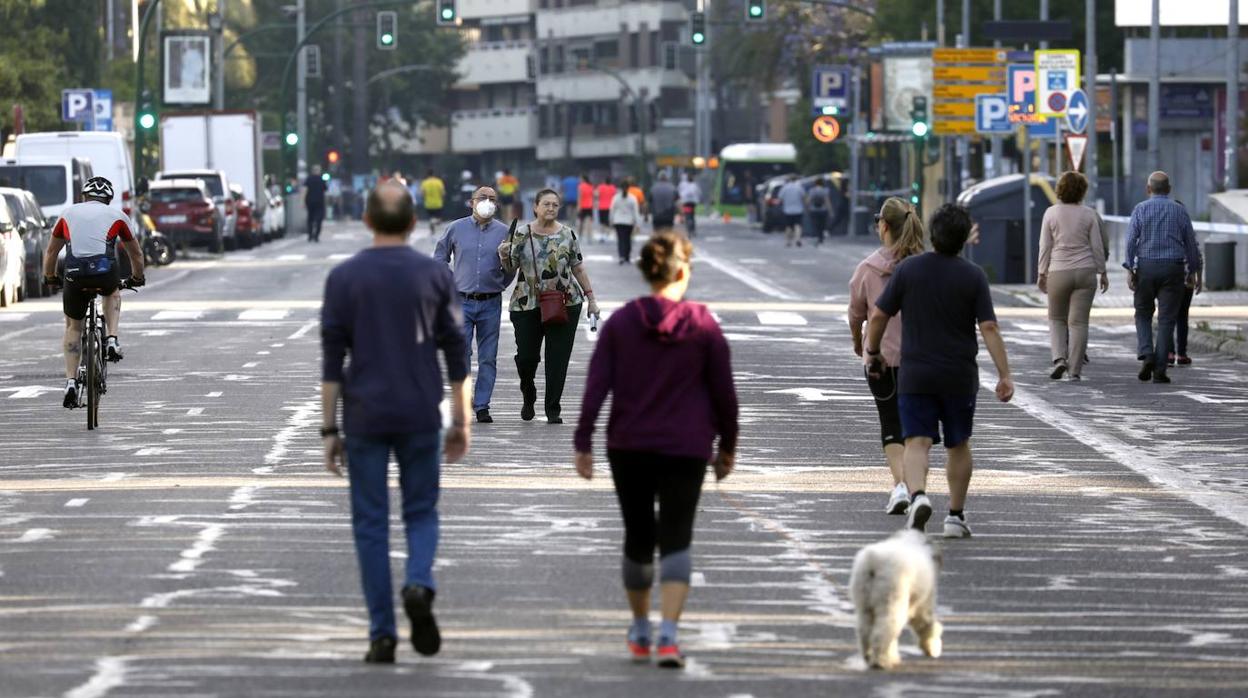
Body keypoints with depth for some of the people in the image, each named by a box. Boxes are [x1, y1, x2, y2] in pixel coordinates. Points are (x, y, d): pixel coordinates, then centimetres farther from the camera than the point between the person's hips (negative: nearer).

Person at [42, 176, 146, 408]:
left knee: (73, 326, 19)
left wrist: (50, 279, 47)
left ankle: (71, 382, 10)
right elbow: (136, 253, 31)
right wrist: (136, 278, 48)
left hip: (75, 275, 1)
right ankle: (112, 340, 16)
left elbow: (51, 252, 32)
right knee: (113, 294, 36)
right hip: (106, 272, -1)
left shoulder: (69, 213, 23)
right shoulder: (117, 215, 20)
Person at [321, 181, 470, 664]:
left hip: (365, 420, -1)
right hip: (420, 417, 1)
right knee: (421, 512, 15)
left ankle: (382, 634, 2)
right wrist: (461, 422, 10)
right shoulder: (435, 275, 1)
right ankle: (419, 584, -14)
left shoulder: (344, 278, -2)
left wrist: (329, 430, 0)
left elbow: (332, 361, -4)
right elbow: (456, 355, 2)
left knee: (371, 524, 6)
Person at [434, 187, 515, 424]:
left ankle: (482, 406, 5)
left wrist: (499, 285, 10)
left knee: (488, 358, 1)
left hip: (491, 304, 1)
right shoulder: (456, 229, 3)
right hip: (461, 301, -1)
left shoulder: (503, 232, 4)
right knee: (461, 354, -6)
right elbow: (440, 258, 14)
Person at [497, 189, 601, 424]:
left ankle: (553, 410, 5)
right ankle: (528, 397, 27)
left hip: (565, 304, 1)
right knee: (526, 356, -2)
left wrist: (590, 298, 9)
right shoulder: (522, 234, 2)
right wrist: (504, 256, -17)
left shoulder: (567, 235, 5)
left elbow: (578, 268, 11)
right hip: (527, 304, -1)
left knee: (558, 358, -3)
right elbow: (511, 267, 4)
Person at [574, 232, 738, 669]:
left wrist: (583, 443, -4)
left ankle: (639, 633, 27)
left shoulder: (620, 322, 0)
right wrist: (727, 446, 12)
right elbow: (723, 392, 1)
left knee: (638, 537, 15)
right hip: (684, 449, -2)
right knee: (676, 541, -2)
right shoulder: (703, 325, -3)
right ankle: (668, 633, -19)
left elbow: (596, 385, -5)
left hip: (629, 448, 2)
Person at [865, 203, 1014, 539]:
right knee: (958, 445, 16)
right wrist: (1004, 375, -9)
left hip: (915, 375, -1)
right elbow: (989, 328, -11)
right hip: (960, 376, 1)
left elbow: (879, 316, -1)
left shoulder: (908, 269, -3)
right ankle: (956, 516, 20)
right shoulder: (973, 276, -6)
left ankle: (918, 495, -33)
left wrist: (872, 352, 15)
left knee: (917, 442, -6)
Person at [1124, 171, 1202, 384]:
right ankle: (1159, 370, -3)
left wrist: (1129, 269, -7)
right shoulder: (1179, 211, 5)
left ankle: (1146, 354, -7)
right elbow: (1191, 243, 8)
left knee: (1143, 314, 16)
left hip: (1146, 266, 0)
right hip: (1173, 268, 0)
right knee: (1166, 319, 2)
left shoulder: (1140, 209, 1)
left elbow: (1131, 240, -7)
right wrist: (1192, 271, 18)